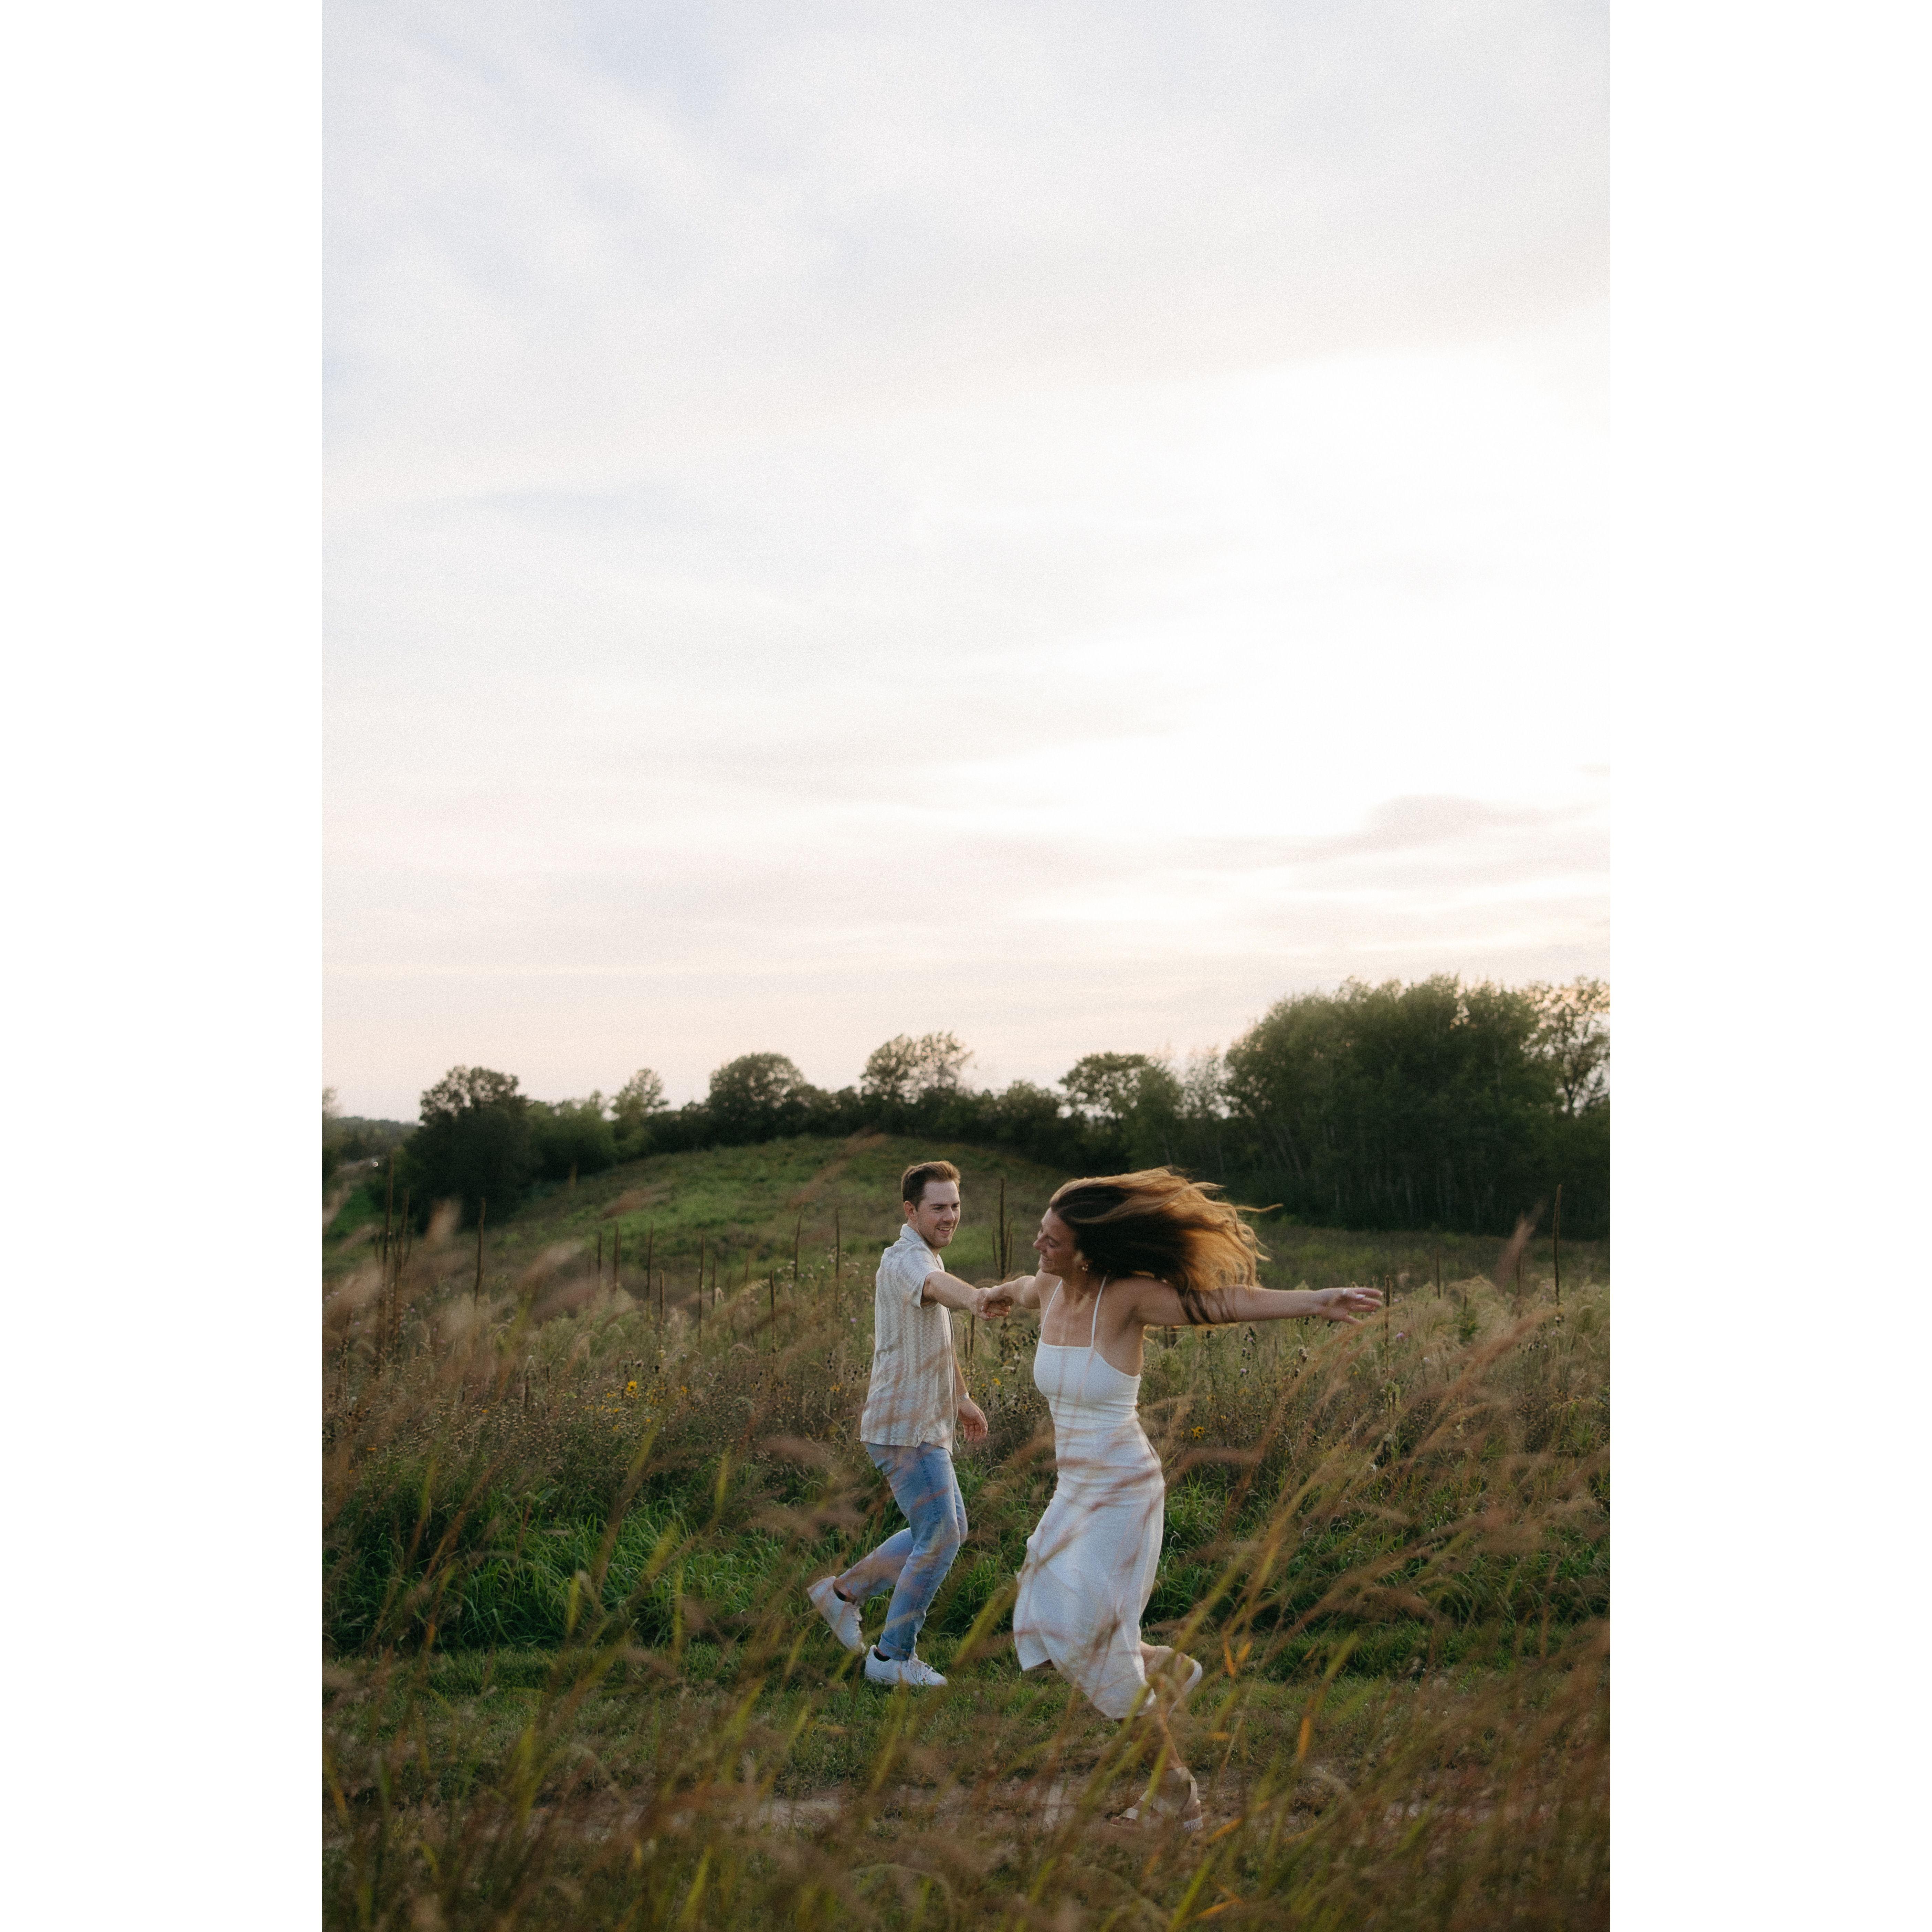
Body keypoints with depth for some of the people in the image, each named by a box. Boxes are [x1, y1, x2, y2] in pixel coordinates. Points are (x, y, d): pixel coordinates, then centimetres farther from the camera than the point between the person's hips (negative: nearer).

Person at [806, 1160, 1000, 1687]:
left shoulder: (924, 1258, 15)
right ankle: (893, 1655, 9)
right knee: (940, 1539, -5)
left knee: (948, 1531, 17)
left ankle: (844, 1591, 27)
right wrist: (980, 1298, -67)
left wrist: (962, 1397, 38)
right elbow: (937, 1285, -45)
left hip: (925, 1425, 10)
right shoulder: (905, 1259, -19)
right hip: (904, 1429, -10)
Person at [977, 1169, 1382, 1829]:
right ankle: (1166, 1668, 34)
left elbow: (1219, 1300, -34)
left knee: (1082, 1637, -8)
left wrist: (1314, 1300, -47)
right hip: (1074, 1490, 7)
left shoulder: (1126, 1296, -20)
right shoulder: (1048, 1290, -1)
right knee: (1048, 1632, 7)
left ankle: (1173, 1787, 13)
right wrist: (1001, 1294, 49)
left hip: (1124, 1492, -7)